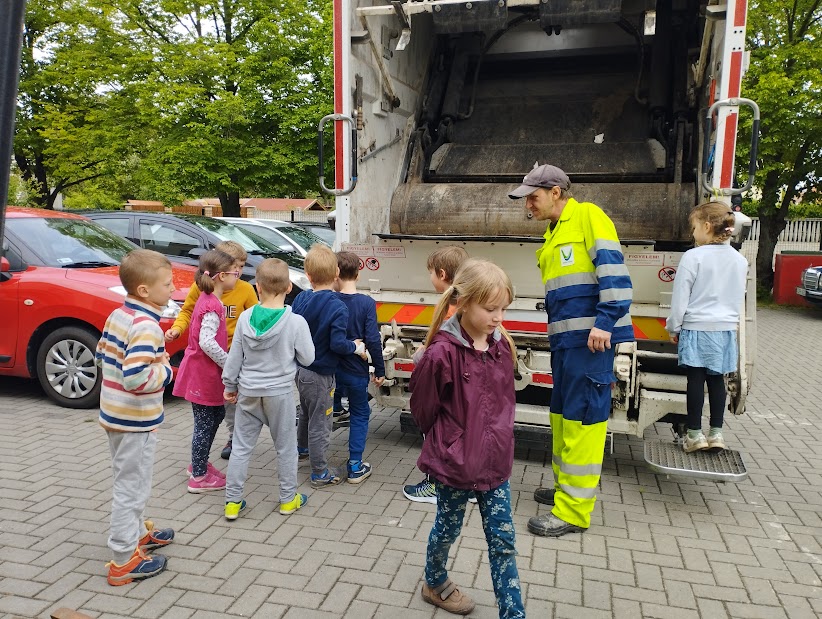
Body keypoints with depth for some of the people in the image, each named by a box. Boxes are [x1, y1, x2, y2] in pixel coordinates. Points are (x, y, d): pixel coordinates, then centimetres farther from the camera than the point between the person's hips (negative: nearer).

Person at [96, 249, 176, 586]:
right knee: (132, 487, 5)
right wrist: (165, 370, -17)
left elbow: (102, 355, 14)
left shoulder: (118, 315, 2)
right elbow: (136, 378, -34)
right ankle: (124, 560, 18)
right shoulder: (146, 326, -26)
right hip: (135, 420, -9)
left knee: (129, 482, 24)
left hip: (114, 413, 9)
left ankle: (137, 531, 43)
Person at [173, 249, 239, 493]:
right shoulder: (212, 306, -21)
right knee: (205, 423, 1)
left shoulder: (207, 300, 10)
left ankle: (200, 463, 34)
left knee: (216, 415, 20)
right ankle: (199, 478, 14)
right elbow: (207, 342, -29)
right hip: (203, 372, -10)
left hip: (203, 371, 10)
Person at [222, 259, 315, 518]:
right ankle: (288, 499, 25)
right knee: (285, 448, 13)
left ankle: (233, 501, 20)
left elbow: (235, 357, 0)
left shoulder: (245, 318, -8)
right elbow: (307, 358, -7)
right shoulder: (296, 322, -17)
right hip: (280, 392, -2)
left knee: (241, 447, 13)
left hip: (248, 392, 2)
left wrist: (230, 384, 12)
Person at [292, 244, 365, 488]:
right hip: (320, 376, -7)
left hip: (300, 368, 7)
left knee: (306, 413, 30)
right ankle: (319, 473, 20)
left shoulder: (300, 299, -4)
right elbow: (337, 344, -25)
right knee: (320, 423, 7)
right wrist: (356, 347, -7)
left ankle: (301, 448, 52)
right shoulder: (338, 308, -24)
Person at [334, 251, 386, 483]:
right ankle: (355, 467, 15)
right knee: (359, 414, 13)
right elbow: (373, 341, -15)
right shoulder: (367, 303, -14)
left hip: (330, 368, 2)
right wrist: (379, 370, -5)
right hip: (356, 370, -2)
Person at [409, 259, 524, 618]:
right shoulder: (442, 353, -22)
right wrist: (447, 441, 4)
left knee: (503, 540, 11)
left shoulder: (502, 346, -3)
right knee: (448, 527, 19)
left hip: (495, 460, 5)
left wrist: (497, 436, 11)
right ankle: (435, 583, 46)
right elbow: (423, 408, -9)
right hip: (455, 461, -4)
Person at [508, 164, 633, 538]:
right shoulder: (554, 233, 21)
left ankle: (574, 511, 3)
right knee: (561, 413, 16)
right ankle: (567, 488, 32)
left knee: (581, 416, -5)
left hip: (590, 336, -9)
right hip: (566, 337, 9)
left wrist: (605, 322, -22)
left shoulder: (587, 216, -6)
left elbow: (613, 272, -15)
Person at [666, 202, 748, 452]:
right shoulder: (740, 260, 5)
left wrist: (673, 328, 0)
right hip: (726, 329, 5)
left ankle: (695, 434, 8)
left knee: (695, 380, 2)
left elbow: (680, 299, -11)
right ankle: (716, 433, 17)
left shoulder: (694, 257, -14)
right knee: (717, 379, 11)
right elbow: (738, 299, 16)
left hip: (696, 329, -5)